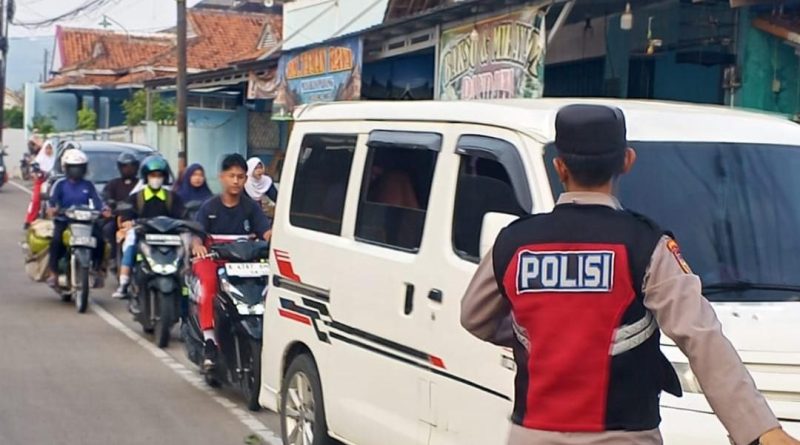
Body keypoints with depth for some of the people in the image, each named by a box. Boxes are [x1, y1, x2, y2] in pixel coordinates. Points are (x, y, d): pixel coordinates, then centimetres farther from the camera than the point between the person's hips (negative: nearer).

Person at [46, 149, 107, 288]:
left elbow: (96, 199, -2)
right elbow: (53, 198, -8)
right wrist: (52, 208, -32)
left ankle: (97, 271, -2)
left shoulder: (88, 185, 12)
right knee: (56, 240, -30)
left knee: (99, 239, -20)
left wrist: (103, 210, -23)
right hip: (63, 220, -2)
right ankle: (53, 273, -19)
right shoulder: (60, 185, 7)